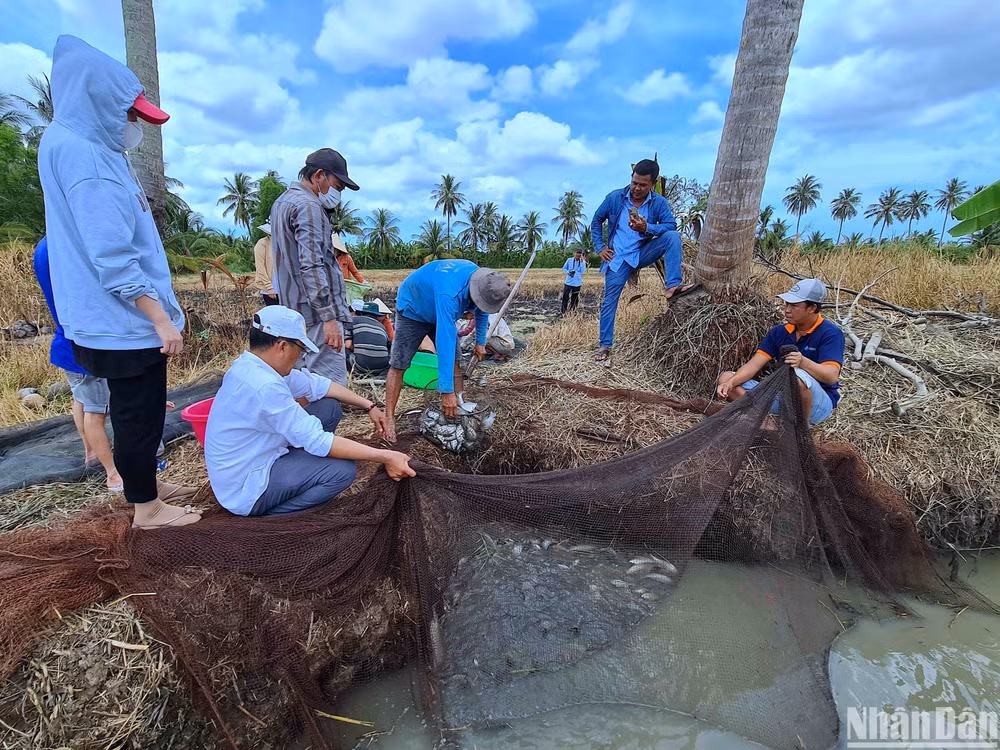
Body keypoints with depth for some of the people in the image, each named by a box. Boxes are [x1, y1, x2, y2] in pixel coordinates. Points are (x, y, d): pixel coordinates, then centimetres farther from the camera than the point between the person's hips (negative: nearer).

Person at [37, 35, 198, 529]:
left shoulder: (87, 148, 15)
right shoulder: (82, 155, -16)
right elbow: (112, 258, -23)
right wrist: (161, 319, -21)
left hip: (124, 321, 10)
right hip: (125, 322, -10)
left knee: (138, 411, 20)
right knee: (139, 415, 2)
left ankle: (145, 486, 36)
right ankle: (146, 508, 18)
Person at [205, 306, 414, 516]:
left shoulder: (249, 365, -1)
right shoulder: (264, 387, -31)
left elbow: (315, 384, 7)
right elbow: (317, 441, -29)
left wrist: (368, 406, 6)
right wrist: (384, 457, -26)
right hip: (245, 491, -9)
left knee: (329, 407, 4)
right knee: (343, 471, -23)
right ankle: (267, 518, -7)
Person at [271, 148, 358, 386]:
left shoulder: (282, 201, 19)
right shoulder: (308, 206, -14)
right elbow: (312, 266, -23)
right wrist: (329, 317, -25)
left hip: (294, 309, 11)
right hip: (316, 312, -11)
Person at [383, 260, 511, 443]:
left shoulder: (482, 280, -20)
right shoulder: (449, 293, -46)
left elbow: (481, 311, 4)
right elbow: (445, 340, -48)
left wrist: (480, 342, 12)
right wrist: (446, 392, -47)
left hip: (442, 313, 7)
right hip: (412, 310, -7)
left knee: (455, 360, -1)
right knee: (398, 365, -10)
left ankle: (458, 406, 8)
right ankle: (389, 419, -2)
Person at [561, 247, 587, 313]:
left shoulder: (583, 262, 1)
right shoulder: (569, 260, 1)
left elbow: (583, 271, -11)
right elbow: (564, 268, 9)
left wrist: (581, 261, -16)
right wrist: (568, 272, -11)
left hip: (577, 283, 1)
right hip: (568, 282, -1)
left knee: (574, 298, 9)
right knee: (565, 296, -8)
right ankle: (563, 311, 0)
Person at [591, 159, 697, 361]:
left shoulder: (659, 202, -4)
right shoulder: (615, 197, -4)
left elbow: (670, 225, -14)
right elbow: (597, 221, 8)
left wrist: (647, 228, -31)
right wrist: (599, 247, 0)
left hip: (643, 253, 1)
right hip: (618, 257, -1)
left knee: (673, 236, -23)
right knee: (610, 300, -3)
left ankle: (672, 286, -25)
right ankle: (604, 345, 8)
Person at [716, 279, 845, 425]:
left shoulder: (831, 333, -12)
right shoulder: (779, 332, 5)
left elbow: (832, 376, -26)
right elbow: (754, 365, -5)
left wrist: (803, 363, -46)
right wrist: (730, 383, -23)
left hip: (820, 403, -5)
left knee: (798, 376, -41)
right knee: (726, 378, -7)